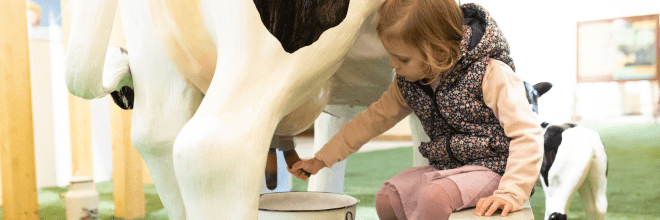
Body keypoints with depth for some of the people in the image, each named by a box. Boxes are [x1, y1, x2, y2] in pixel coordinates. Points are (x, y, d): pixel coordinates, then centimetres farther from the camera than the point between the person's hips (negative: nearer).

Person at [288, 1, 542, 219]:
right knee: (387, 198, -12)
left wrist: (510, 194, -28)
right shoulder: (408, 83, 1)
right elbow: (374, 118, 10)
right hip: (445, 167, 7)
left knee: (434, 196, -31)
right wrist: (321, 159, 9)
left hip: (491, 168, -7)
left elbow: (527, 133, -20)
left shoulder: (490, 73, -20)